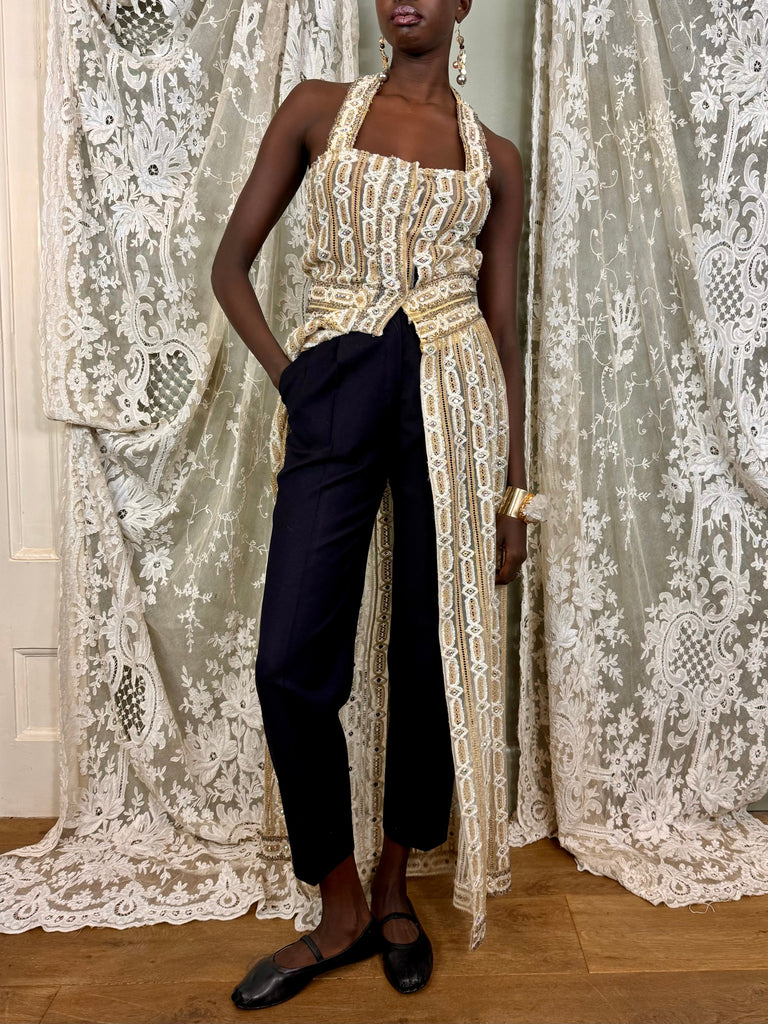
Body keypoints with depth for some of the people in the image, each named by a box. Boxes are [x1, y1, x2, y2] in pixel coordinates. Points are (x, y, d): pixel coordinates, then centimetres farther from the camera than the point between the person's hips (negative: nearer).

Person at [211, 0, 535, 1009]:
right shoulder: (317, 109, 12)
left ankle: (395, 887, 27)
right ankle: (342, 911, 16)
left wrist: (514, 488, 8)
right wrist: (287, 378, -2)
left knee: (431, 656, 4)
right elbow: (232, 262, 11)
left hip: (453, 396, 1)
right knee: (292, 666, -6)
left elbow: (504, 328, 11)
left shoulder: (494, 157, 13)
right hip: (334, 394, 0)